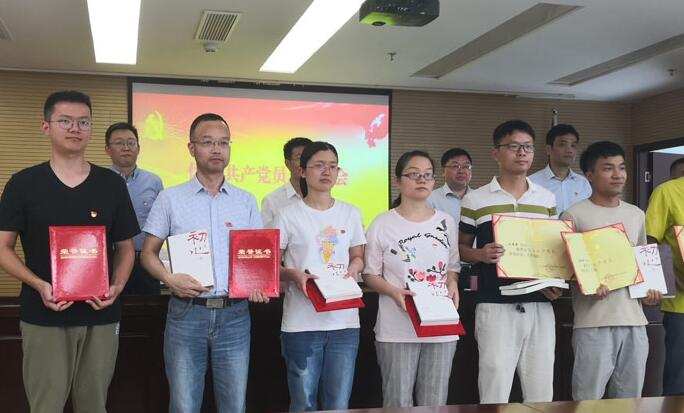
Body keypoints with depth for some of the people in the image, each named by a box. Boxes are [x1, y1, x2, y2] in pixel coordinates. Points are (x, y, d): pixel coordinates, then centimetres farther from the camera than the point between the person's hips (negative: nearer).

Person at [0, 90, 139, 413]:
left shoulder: (111, 184, 5)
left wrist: (117, 287, -10)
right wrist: (40, 285, -16)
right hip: (43, 316, -2)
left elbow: (125, 247, 9)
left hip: (101, 315, 2)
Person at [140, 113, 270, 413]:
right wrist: (170, 279, -16)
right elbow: (148, 253, 3)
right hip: (187, 313, -2)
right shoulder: (170, 199, 2)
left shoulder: (246, 201, 8)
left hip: (234, 314, 2)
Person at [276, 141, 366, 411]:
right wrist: (293, 274, -18)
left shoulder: (351, 213, 9)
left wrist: (354, 268, -4)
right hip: (301, 324, -3)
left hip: (344, 322, 3)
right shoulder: (289, 216, -1)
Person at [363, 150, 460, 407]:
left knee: (435, 404, 9)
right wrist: (393, 292, -17)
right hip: (397, 329, -3)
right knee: (398, 403, 3)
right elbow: (370, 274, 1)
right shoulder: (382, 224, -3)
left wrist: (452, 284, -4)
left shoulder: (446, 222, 8)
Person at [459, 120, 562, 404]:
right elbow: (460, 247, 6)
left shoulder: (547, 200, 10)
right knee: (496, 393, -1)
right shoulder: (475, 200, 1)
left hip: (539, 306, 3)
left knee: (541, 393, 9)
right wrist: (481, 255, -15)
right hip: (495, 307, -3)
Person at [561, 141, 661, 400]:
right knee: (589, 400, -2)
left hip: (634, 320, 6)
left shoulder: (636, 215, 15)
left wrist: (649, 288, 5)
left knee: (630, 399, 12)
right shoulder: (574, 215, -4)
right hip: (593, 323, -5)